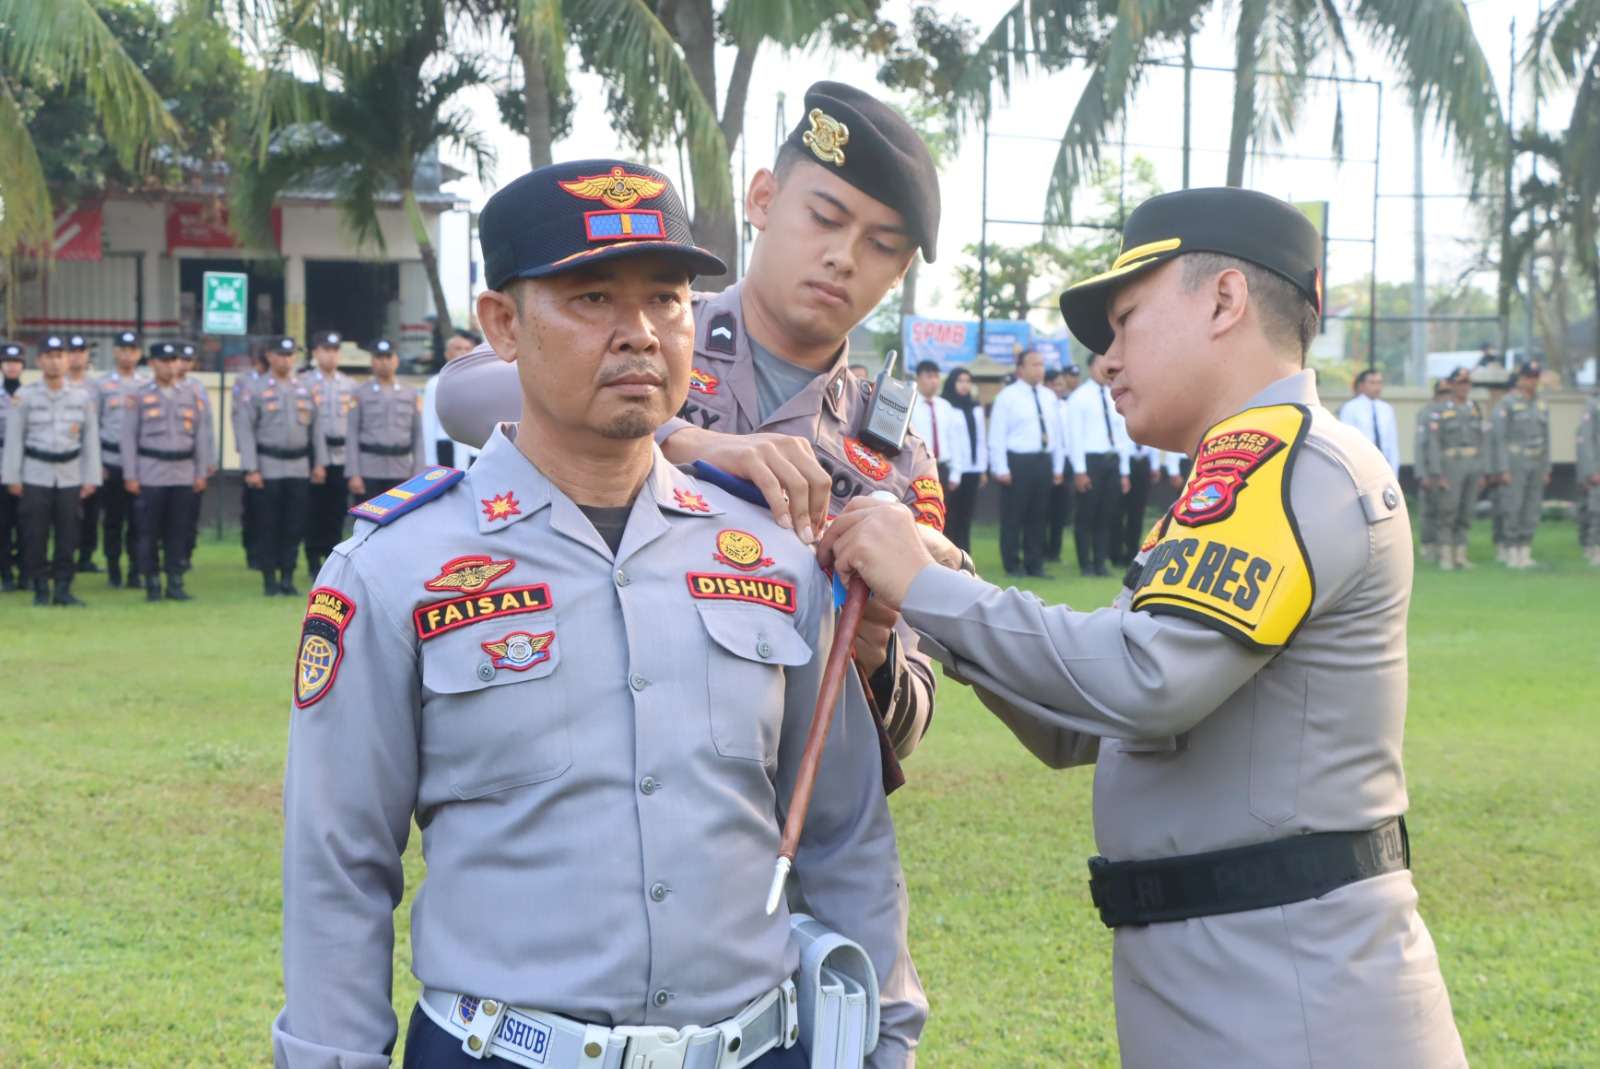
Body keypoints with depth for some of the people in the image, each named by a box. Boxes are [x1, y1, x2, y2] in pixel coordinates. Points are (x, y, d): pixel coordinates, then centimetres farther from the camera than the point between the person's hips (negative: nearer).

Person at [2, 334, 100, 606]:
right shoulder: (25, 396, 1)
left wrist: (91, 478, 3)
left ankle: (63, 588, 9)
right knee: (35, 536, -2)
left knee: (68, 535, 0)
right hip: (35, 476, -1)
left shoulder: (83, 396, 6)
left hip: (70, 476, 2)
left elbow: (91, 439, 7)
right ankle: (40, 589, 8)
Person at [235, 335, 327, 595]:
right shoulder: (256, 392, -2)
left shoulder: (305, 391, 10)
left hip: (300, 468, 3)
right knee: (268, 527, 1)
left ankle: (288, 578, 12)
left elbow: (316, 428, 13)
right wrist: (251, 469, -12)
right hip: (269, 468, -3)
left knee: (294, 526, 4)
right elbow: (244, 430, -6)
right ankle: (269, 580, 7)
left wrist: (320, 463, 8)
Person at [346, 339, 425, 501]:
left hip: (401, 471, 2)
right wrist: (354, 474, -7)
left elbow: (418, 437, 10)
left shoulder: (411, 394, 13)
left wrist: (418, 474, 2)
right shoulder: (360, 394, 7)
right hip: (369, 472, -2)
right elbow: (352, 436, 1)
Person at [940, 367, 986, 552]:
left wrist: (983, 469, 11)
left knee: (966, 517, 6)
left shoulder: (976, 408, 15)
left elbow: (981, 440, 16)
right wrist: (951, 474, -10)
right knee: (950, 517, -5)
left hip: (972, 471, 5)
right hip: (952, 472, -5)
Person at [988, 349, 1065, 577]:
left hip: (1043, 461, 6)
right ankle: (1013, 565, 8)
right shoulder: (1007, 397, -5)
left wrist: (1057, 467, 12)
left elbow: (1055, 433, 16)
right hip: (1017, 462, -6)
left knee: (1039, 516, 9)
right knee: (1013, 516, 0)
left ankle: (1035, 565, 16)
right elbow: (997, 436, -8)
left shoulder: (1049, 397, 13)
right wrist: (1001, 469, -13)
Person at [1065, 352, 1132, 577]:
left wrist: (1125, 472, 11)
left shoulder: (1115, 398, 13)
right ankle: (1085, 564, 6)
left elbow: (1123, 434, 15)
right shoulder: (1079, 397, -3)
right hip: (1090, 460, -5)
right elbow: (1075, 435, -7)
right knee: (1086, 515, -1)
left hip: (1113, 460, 5)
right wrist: (1080, 470, -13)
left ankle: (1101, 563, 13)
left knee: (1107, 515, 7)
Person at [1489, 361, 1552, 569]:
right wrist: (1502, 470, -15)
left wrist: (1546, 470, 10)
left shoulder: (1541, 405, 10)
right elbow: (1497, 437, -11)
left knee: (1532, 511, 5)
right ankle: (1512, 554, -1)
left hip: (1535, 464, 6)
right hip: (1514, 464, -6)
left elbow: (1545, 438, 14)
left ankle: (1525, 553, 11)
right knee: (1512, 509, -7)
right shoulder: (1507, 404, -9)